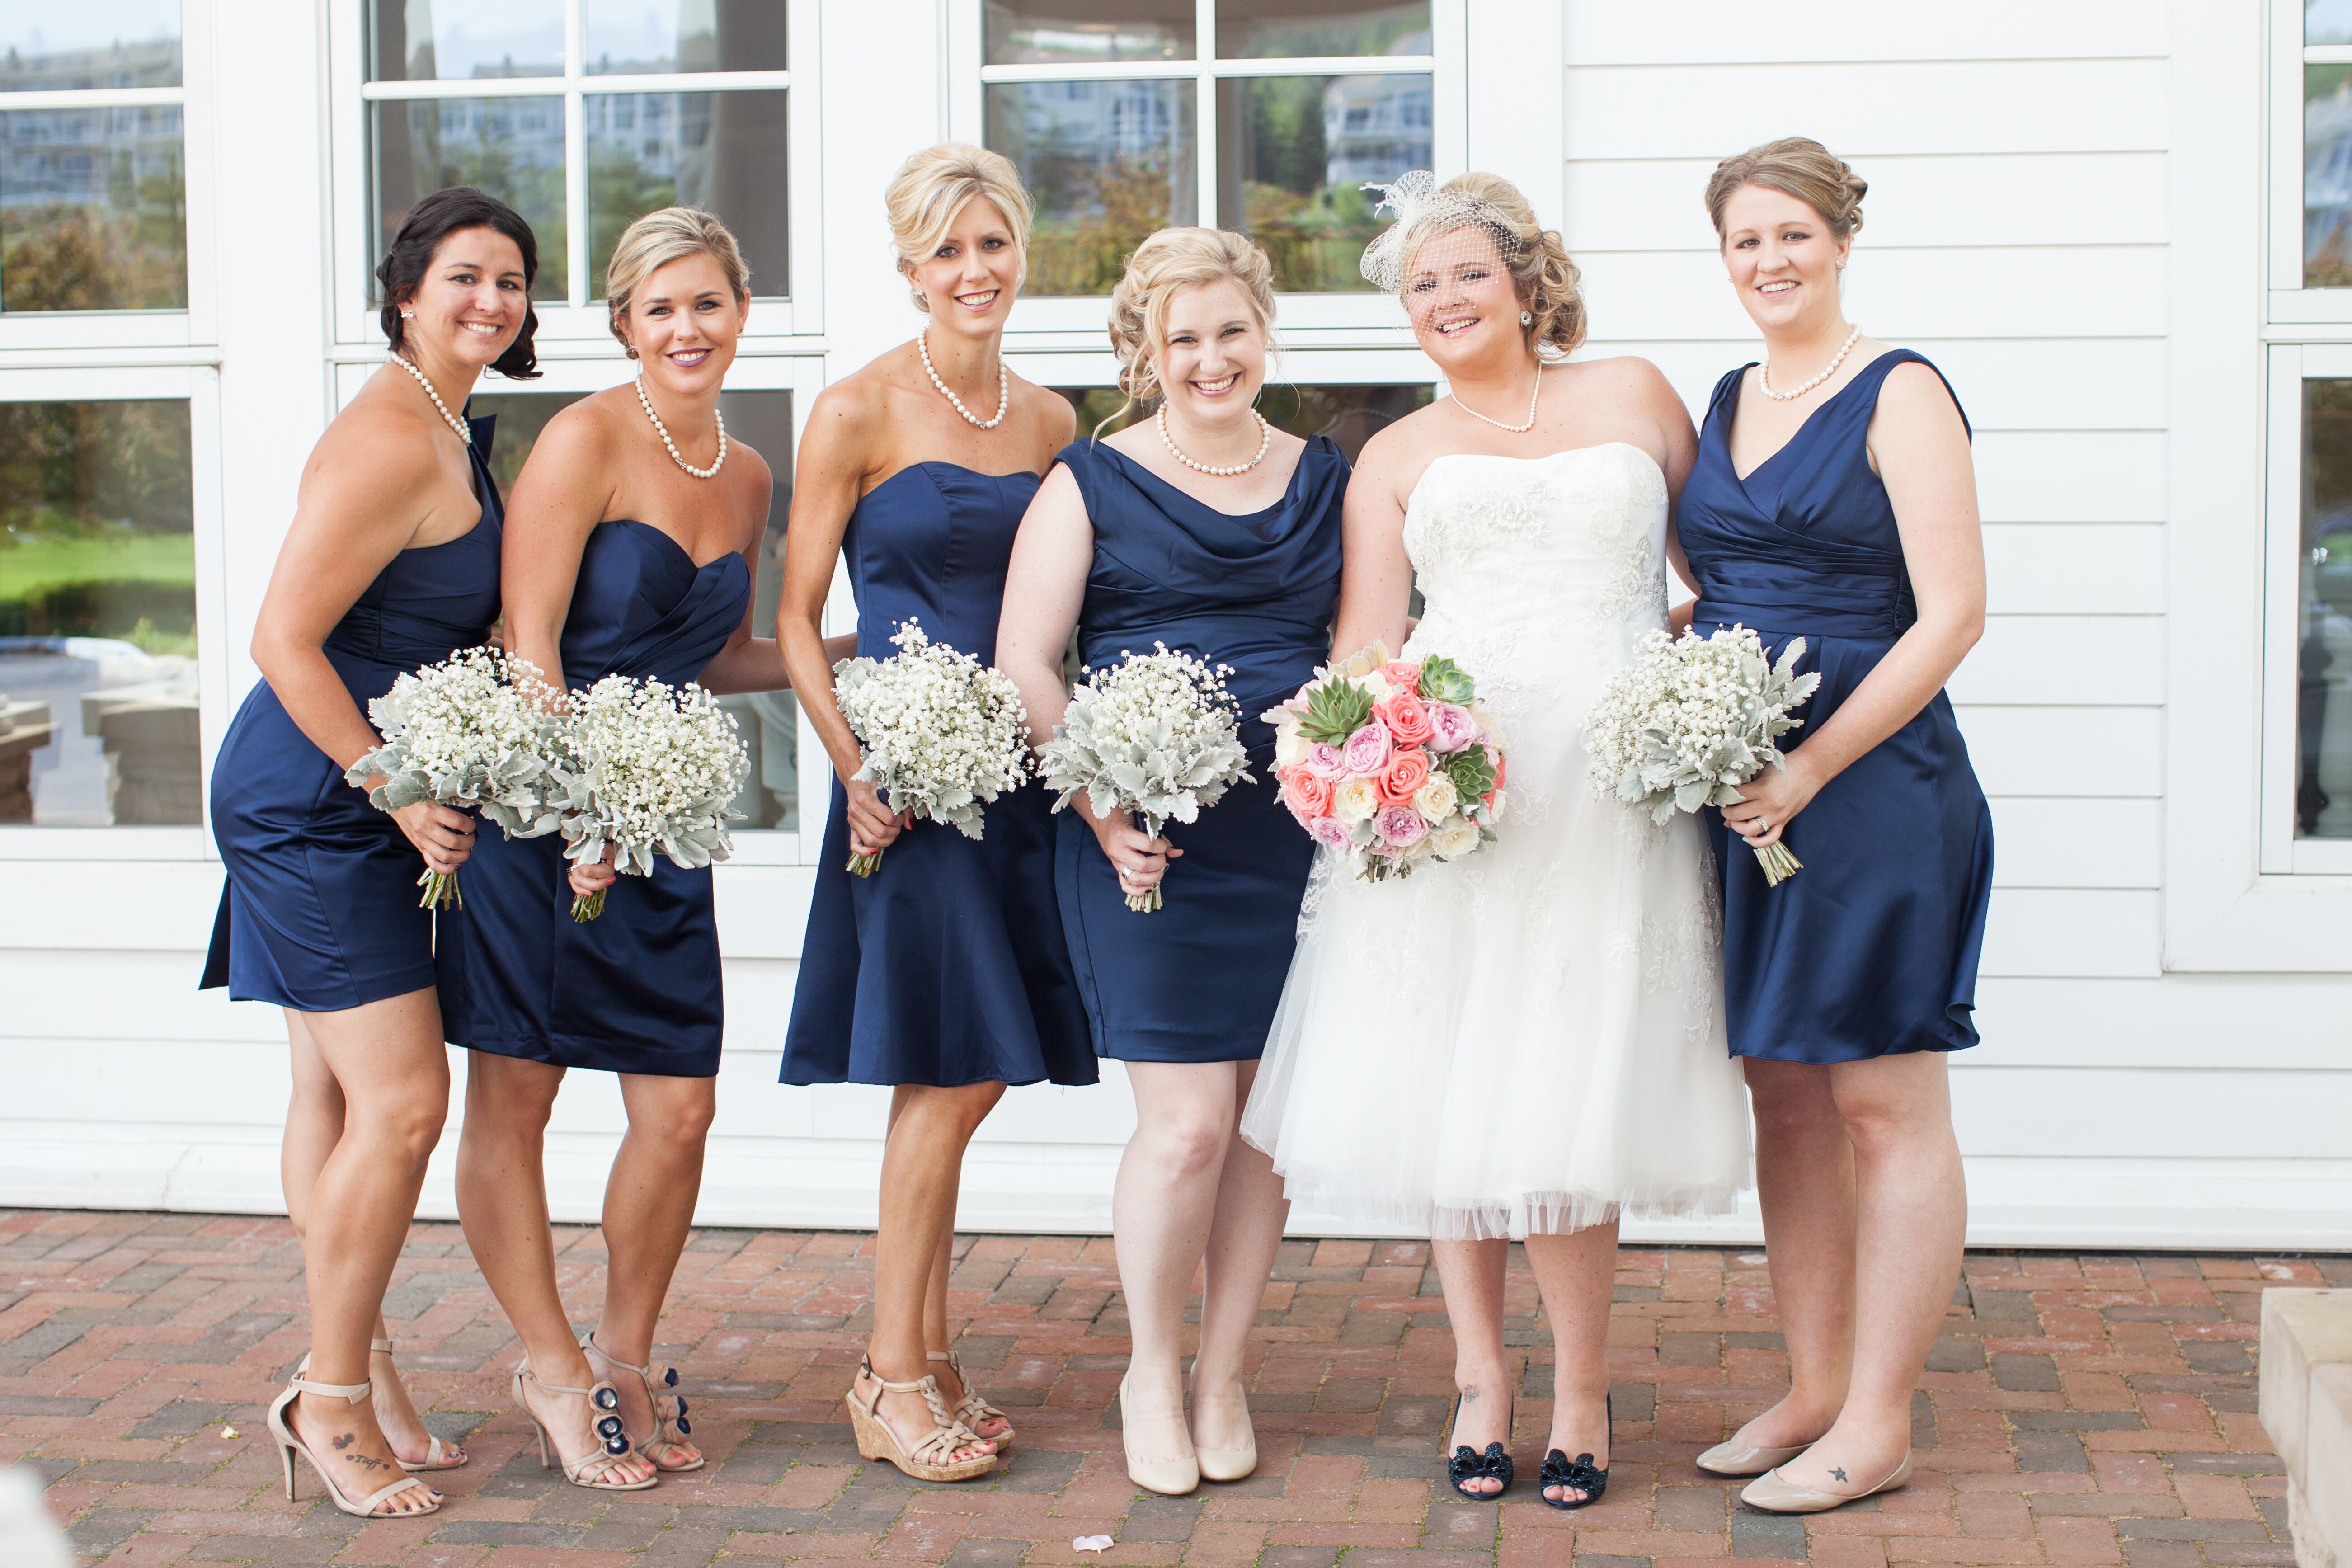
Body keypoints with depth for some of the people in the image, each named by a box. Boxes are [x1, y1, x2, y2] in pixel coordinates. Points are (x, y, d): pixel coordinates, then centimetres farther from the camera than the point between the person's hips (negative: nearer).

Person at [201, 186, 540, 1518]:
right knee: (402, 1099, -10)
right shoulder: (391, 444, -17)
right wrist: (399, 790, -19)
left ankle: (357, 1371, 24)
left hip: (363, 795, 10)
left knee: (339, 1092, 15)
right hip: (313, 799, -10)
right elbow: (285, 637, -20)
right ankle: (336, 1394, 3)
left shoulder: (453, 435, 13)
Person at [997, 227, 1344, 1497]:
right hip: (1147, 841, -3)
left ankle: (1222, 1376, 21)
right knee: (1186, 1121, -7)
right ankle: (1150, 1373, 15)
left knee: (1265, 1112, 5)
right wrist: (1101, 808, -12)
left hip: (1293, 831, 3)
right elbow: (1024, 663, -2)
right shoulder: (1093, 481, 3)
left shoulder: (1325, 478, 14)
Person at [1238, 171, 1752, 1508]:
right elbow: (1365, 644, 7)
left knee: (1564, 1093, -7)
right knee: (1450, 1090, 1)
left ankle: (1583, 1384, 9)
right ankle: (1481, 1373, 15)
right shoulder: (1398, 457, 16)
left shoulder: (1634, 397, 14)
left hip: (1604, 783, -2)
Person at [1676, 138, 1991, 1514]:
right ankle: (1814, 1390, 22)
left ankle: (1879, 1426, 7)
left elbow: (1951, 615, -14)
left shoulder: (1900, 394, -8)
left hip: (1876, 786, -7)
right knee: (1786, 1095, 11)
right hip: (1740, 794, 7)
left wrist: (1810, 768, -18)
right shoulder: (1729, 400, 14)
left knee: (1883, 1102, 0)